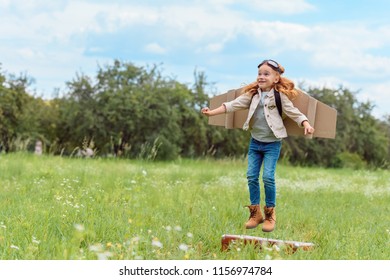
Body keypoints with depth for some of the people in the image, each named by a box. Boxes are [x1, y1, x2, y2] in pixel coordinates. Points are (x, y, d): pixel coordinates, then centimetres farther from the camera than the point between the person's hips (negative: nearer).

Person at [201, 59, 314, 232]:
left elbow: (293, 112, -9)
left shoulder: (280, 96, -7)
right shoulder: (252, 94, 4)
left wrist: (306, 124, -26)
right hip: (255, 142, 5)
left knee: (268, 177, -11)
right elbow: (234, 105, 0)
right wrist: (212, 112, -8)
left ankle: (270, 214, 5)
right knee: (251, 176, 2)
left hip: (272, 143, -4)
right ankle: (255, 213, 15)